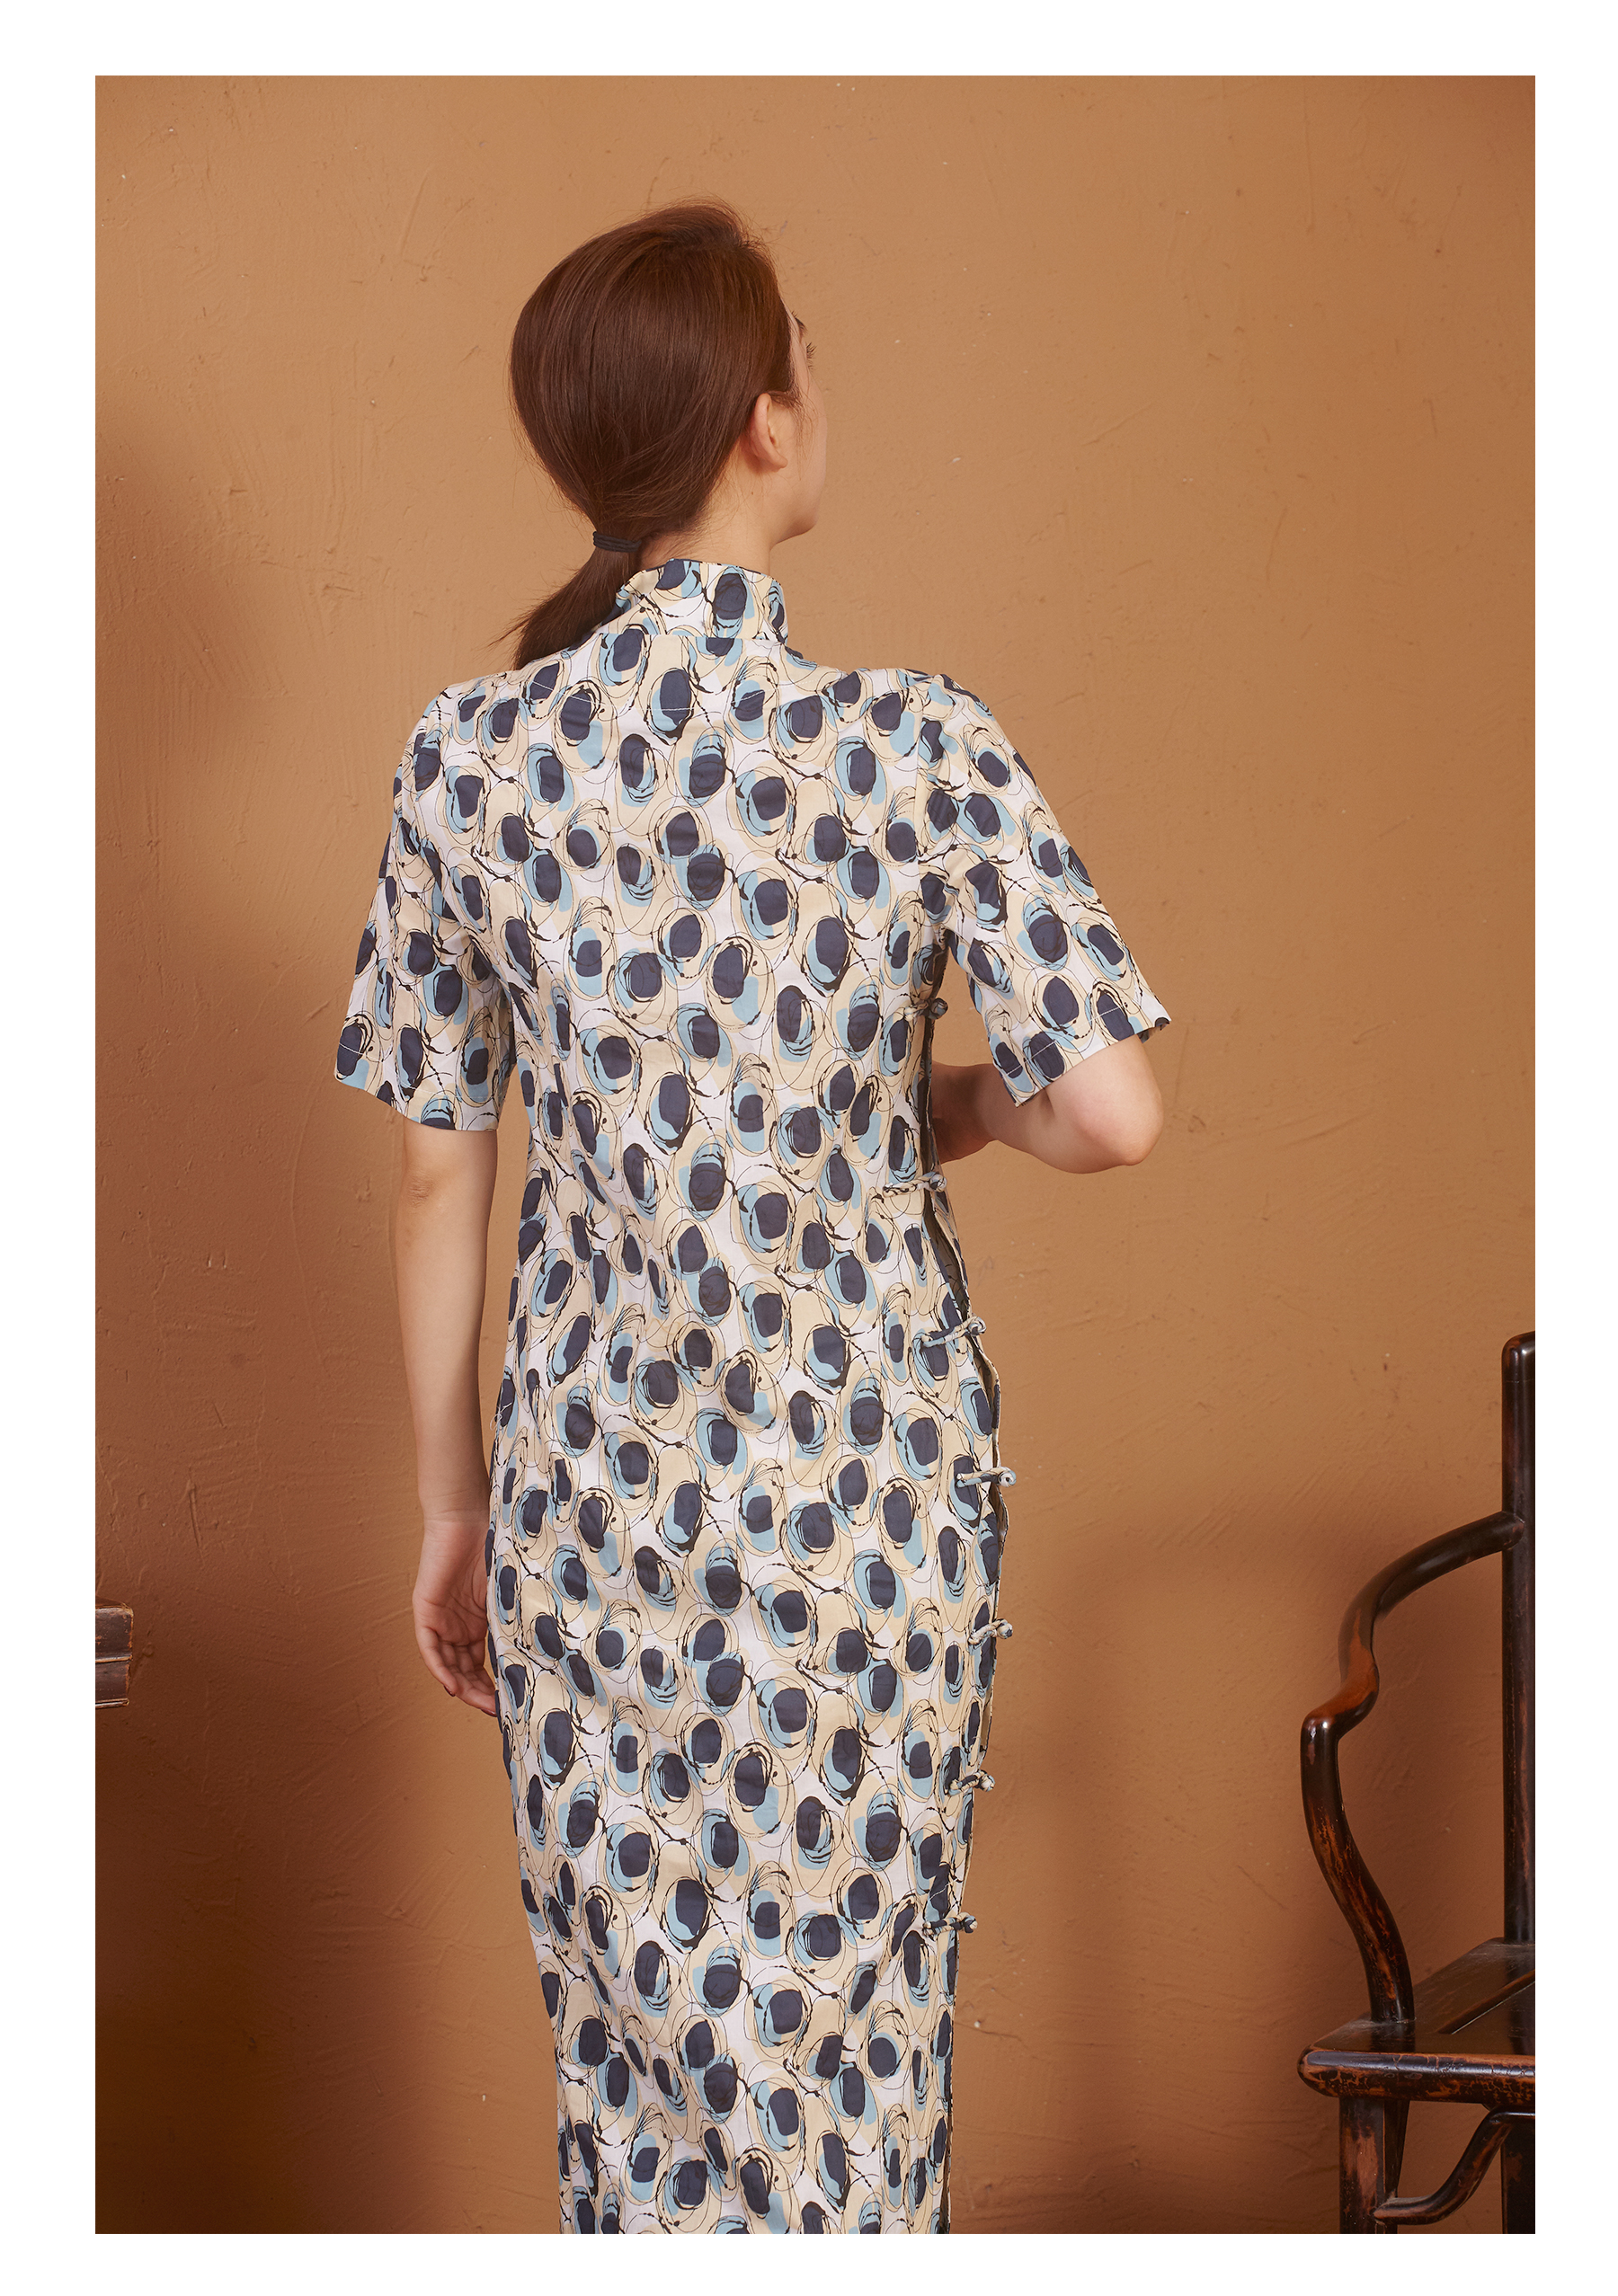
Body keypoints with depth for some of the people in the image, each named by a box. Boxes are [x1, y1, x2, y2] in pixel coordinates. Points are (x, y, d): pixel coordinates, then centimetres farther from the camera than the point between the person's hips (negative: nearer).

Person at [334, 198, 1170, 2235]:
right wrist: (960, 1105, 5)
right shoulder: (916, 746, -13)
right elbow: (1115, 1115, -18)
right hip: (865, 1489, -2)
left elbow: (439, 1172, 1)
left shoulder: (471, 755, -5)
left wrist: (450, 1503, 11)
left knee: (634, 2031, 14)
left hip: (596, 1486, 3)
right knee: (841, 2036, 10)